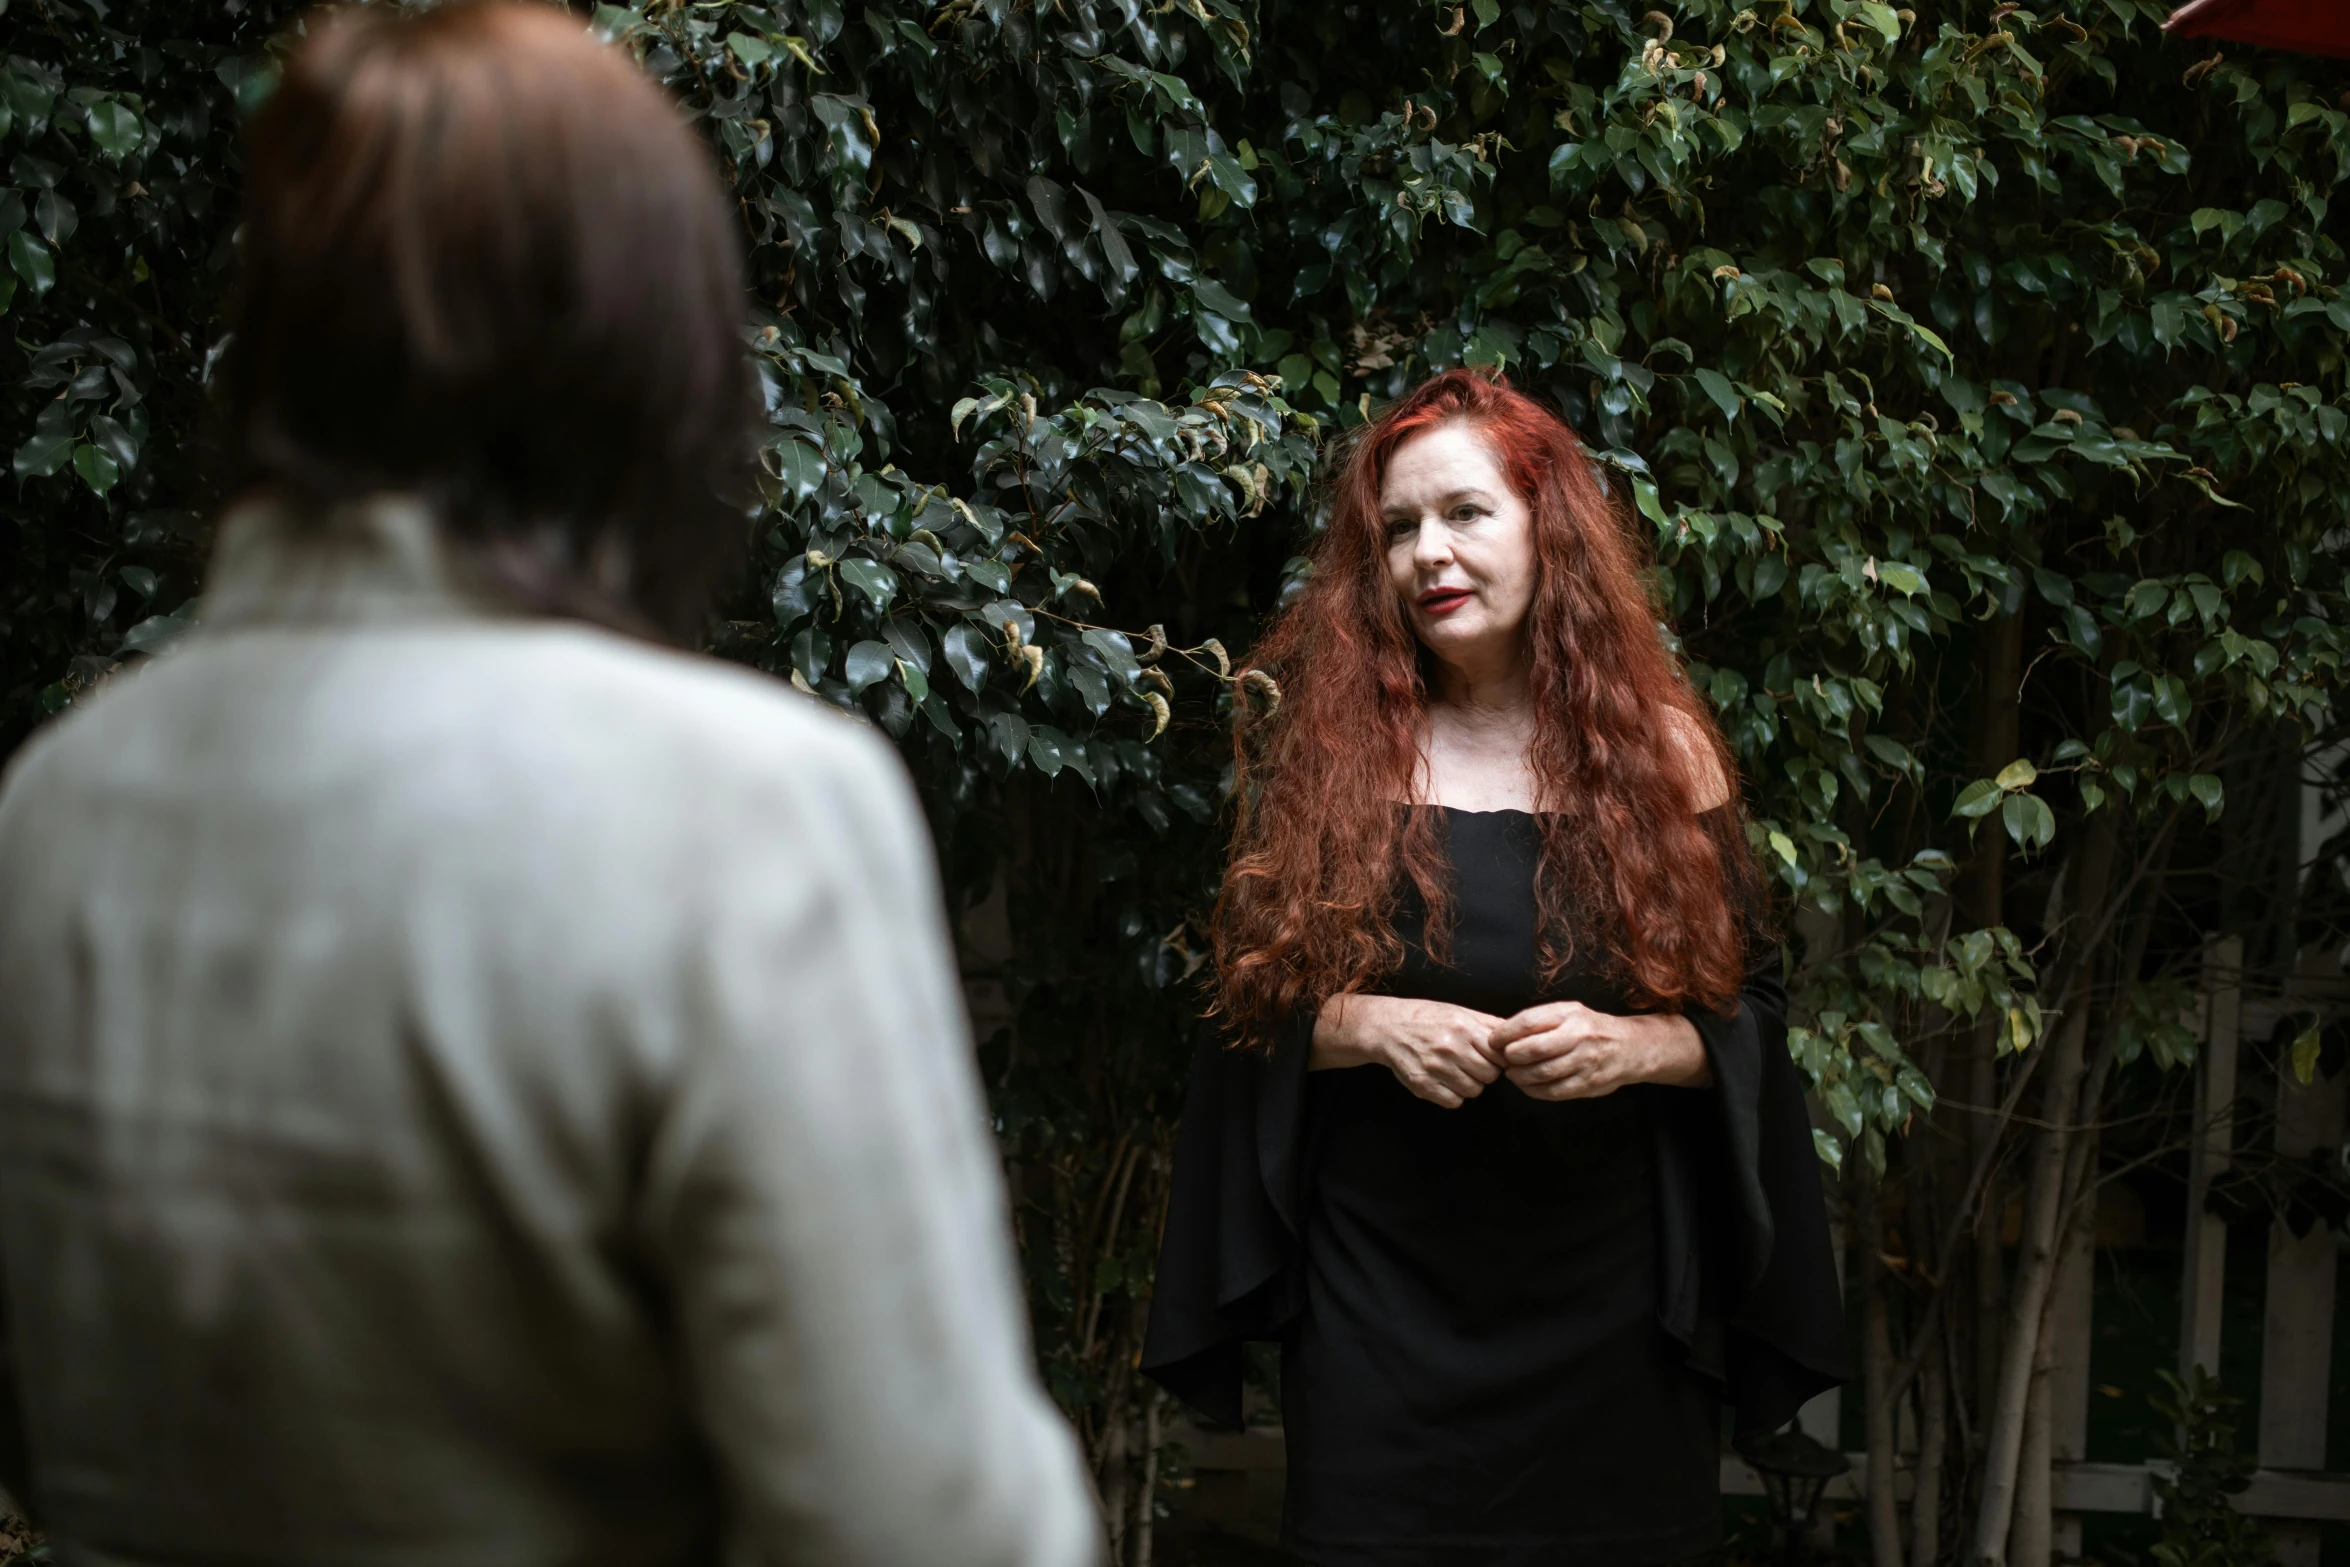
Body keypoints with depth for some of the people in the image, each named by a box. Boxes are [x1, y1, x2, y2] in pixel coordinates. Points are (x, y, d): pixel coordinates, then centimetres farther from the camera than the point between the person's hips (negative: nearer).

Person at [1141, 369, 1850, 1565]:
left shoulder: (1659, 751, 3)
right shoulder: (1328, 753, 3)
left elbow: (1753, 1009, 5)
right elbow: (1249, 1005, 4)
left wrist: (1638, 1045, -14)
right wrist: (1372, 1025, -15)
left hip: (1607, 1304, 0)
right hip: (1382, 1309, 0)